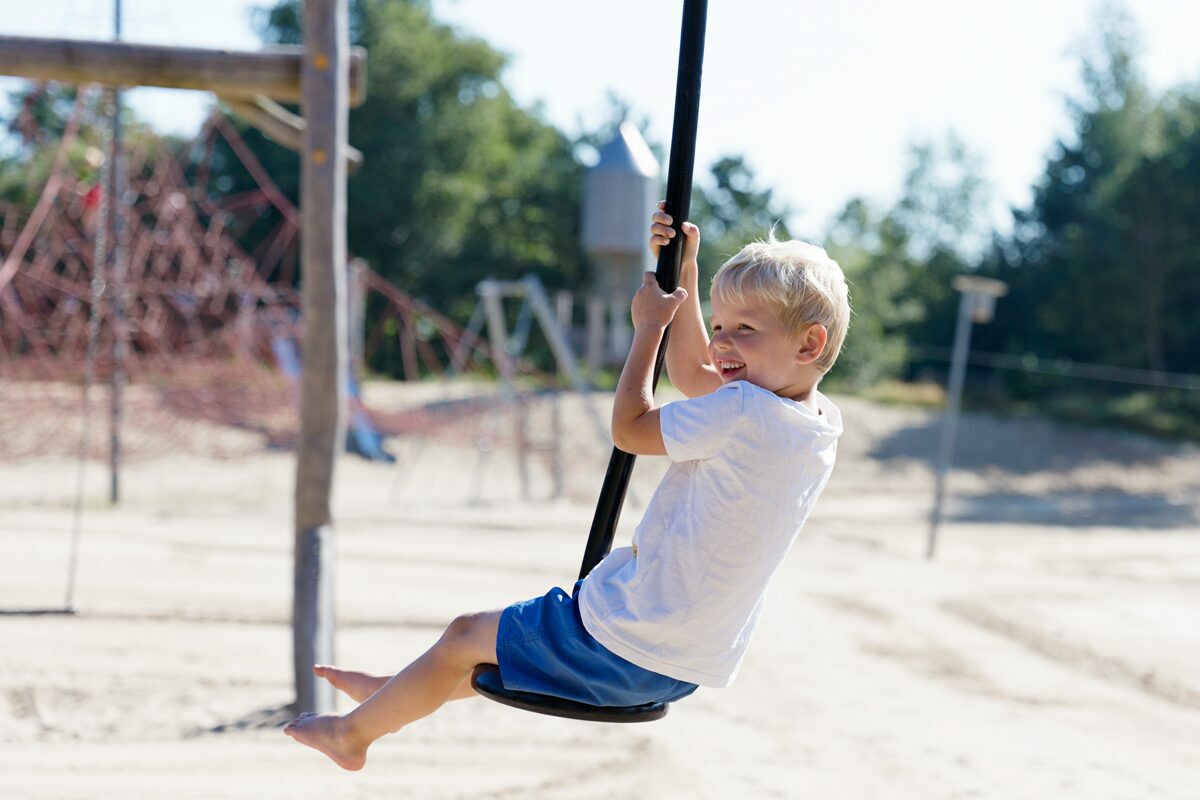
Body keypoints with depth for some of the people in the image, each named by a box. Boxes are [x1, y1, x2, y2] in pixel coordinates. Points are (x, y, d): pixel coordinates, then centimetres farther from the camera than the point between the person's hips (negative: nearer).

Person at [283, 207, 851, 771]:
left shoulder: (742, 412, -26)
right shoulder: (821, 420, 2)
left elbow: (628, 429, -12)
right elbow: (692, 375, 16)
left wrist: (649, 324, -2)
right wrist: (684, 271, 13)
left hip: (625, 653, -9)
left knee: (465, 638, 12)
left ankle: (353, 733, 31)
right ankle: (399, 694, 49)